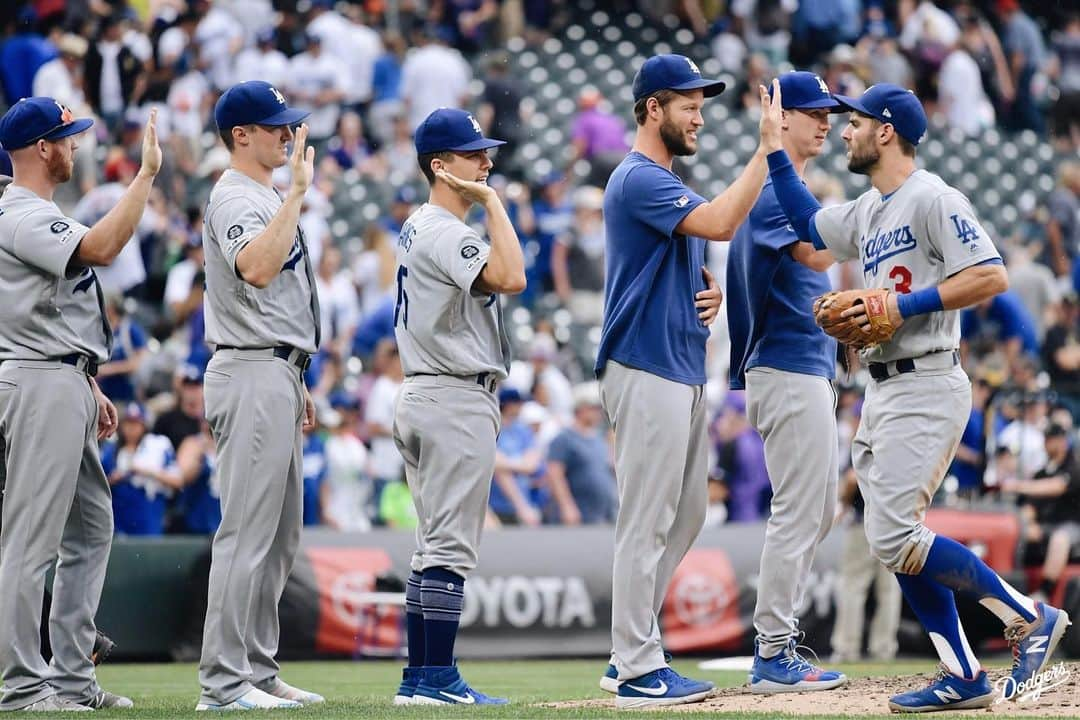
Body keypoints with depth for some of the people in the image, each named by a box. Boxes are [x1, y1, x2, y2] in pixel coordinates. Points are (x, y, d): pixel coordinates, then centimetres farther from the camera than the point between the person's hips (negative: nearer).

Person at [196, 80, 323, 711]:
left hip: (277, 374, 11)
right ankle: (224, 682, -9)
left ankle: (258, 672, 17)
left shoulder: (268, 197, 19)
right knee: (248, 532, -10)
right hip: (251, 375, -11)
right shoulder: (235, 198, -13)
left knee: (281, 536, 12)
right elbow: (255, 268, -33)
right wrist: (297, 192, -32)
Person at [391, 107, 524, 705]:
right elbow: (510, 278, -29)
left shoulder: (416, 230, 17)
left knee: (434, 547, 11)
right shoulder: (446, 233, -15)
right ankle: (437, 678, -10)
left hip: (421, 398, 11)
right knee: (451, 546, -9)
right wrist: (492, 201, -20)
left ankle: (419, 677, 12)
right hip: (457, 401, -11)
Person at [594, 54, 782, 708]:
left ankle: (633, 654, 19)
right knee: (647, 523, -7)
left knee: (686, 516, 13)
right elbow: (721, 223, -25)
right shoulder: (639, 179, -13)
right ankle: (637, 672, -4)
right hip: (647, 371, -10)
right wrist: (769, 146, -24)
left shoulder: (668, 185, 18)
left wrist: (711, 291, 5)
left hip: (686, 370, 10)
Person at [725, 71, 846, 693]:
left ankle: (777, 642, 19)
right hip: (790, 372, -11)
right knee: (799, 514, -8)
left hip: (808, 370, 11)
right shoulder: (776, 190, -14)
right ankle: (774, 657, -4)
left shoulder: (780, 189, 18)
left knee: (821, 511, 15)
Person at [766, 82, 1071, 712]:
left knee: (896, 537, -16)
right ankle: (964, 678, 11)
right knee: (897, 541, 7)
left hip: (926, 386, -10)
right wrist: (777, 152, 21)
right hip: (883, 392, 10)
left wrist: (905, 305, -21)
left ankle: (1029, 617, -5)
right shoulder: (866, 211, 16)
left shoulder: (932, 199, -12)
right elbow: (809, 242, 26)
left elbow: (992, 277, -19)